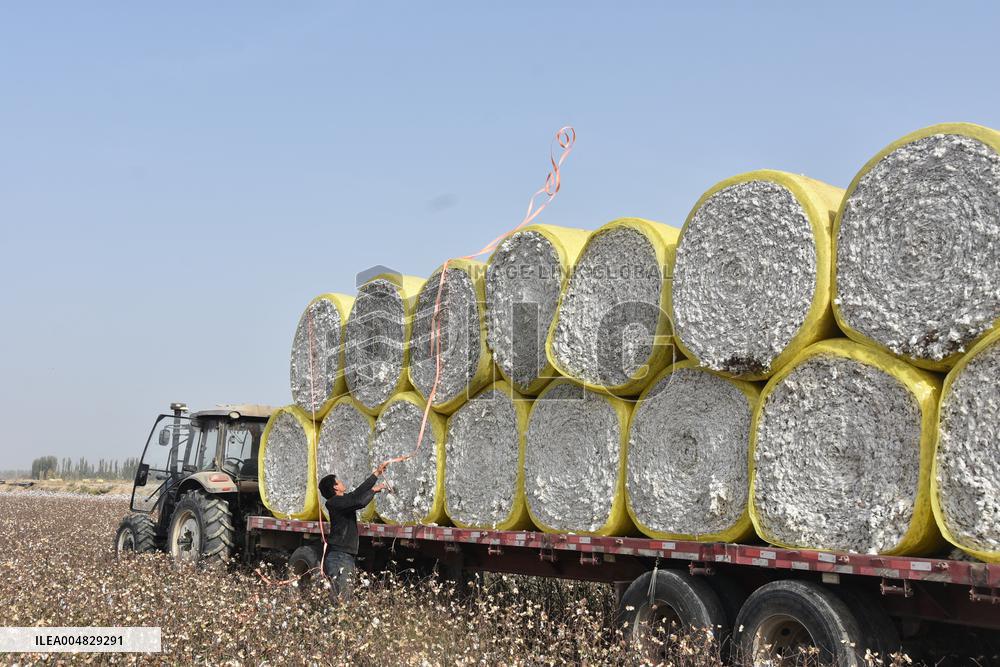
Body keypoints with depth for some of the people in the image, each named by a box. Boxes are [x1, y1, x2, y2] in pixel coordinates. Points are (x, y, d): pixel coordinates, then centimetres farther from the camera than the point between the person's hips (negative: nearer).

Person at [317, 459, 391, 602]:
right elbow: (360, 501, -23)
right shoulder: (336, 502, -13)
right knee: (339, 600, -15)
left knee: (345, 598, 7)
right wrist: (374, 490, -6)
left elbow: (358, 492, 25)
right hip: (338, 557, -10)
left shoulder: (344, 499, 15)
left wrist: (377, 473, 27)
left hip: (346, 557, 10)